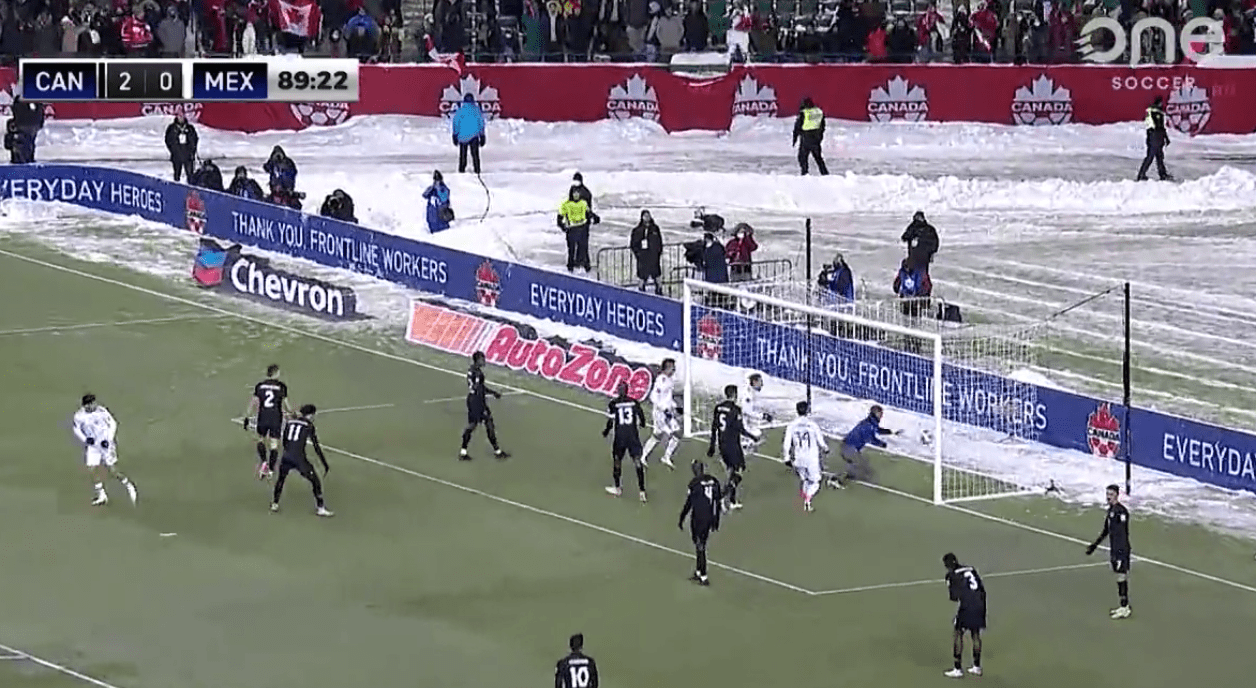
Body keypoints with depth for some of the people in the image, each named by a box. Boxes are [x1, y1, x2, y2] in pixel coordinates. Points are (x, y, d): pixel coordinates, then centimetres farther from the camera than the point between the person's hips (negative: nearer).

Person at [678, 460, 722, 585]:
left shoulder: (695, 483, -16)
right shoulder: (714, 482, 2)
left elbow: (688, 503, -13)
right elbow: (718, 502, 8)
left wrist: (682, 519, -2)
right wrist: (716, 521, 18)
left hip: (698, 519, -6)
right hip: (710, 518, 6)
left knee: (700, 547, 3)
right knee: (701, 545, 20)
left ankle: (703, 577, 5)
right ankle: (698, 572, 29)